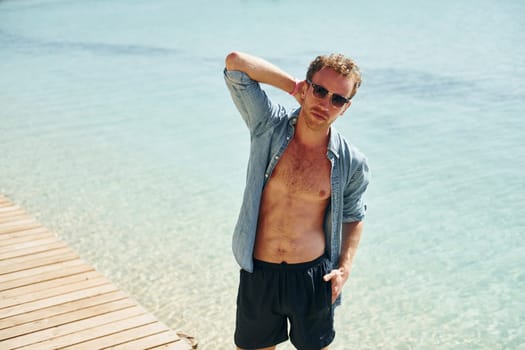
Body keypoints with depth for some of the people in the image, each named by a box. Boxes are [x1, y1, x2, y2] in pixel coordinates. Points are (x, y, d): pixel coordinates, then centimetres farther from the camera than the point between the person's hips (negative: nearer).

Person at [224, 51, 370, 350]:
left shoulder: (352, 163, -8)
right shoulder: (269, 126, -8)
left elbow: (353, 217, 8)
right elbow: (235, 63, -15)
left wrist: (345, 268, -3)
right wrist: (295, 86, -9)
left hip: (314, 276, 0)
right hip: (258, 273, 0)